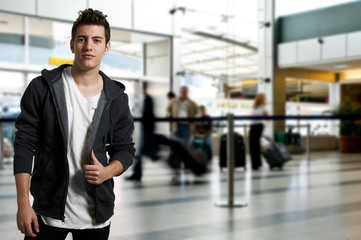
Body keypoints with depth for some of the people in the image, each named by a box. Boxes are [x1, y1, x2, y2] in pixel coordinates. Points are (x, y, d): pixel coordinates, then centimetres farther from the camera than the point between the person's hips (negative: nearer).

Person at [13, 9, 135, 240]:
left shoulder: (117, 98, 1)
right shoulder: (42, 88, -5)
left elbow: (125, 149, 8)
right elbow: (24, 145, -5)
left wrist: (107, 172, -14)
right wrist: (23, 204, -10)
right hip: (48, 211, -2)